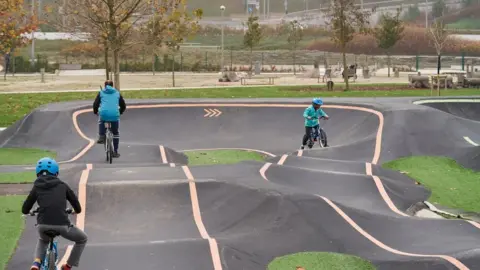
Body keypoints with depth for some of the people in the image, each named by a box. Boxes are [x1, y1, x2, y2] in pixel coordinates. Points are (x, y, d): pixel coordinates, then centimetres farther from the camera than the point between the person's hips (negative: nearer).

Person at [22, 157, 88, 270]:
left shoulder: (37, 188, 12)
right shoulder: (62, 186, 11)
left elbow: (25, 210, 14)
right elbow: (77, 206, 16)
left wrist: (28, 211, 39)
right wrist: (77, 210, 40)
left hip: (43, 225, 2)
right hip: (62, 225, -2)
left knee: (43, 240, 39)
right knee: (82, 239, 27)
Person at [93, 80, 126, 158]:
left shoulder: (101, 93, 16)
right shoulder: (117, 93, 20)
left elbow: (95, 104, 10)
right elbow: (123, 106, 23)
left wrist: (95, 112, 30)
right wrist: (120, 113, 42)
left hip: (104, 114, 0)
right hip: (115, 115, 1)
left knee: (101, 121, 37)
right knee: (116, 133, 20)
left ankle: (101, 137, 19)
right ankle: (115, 152, 21)